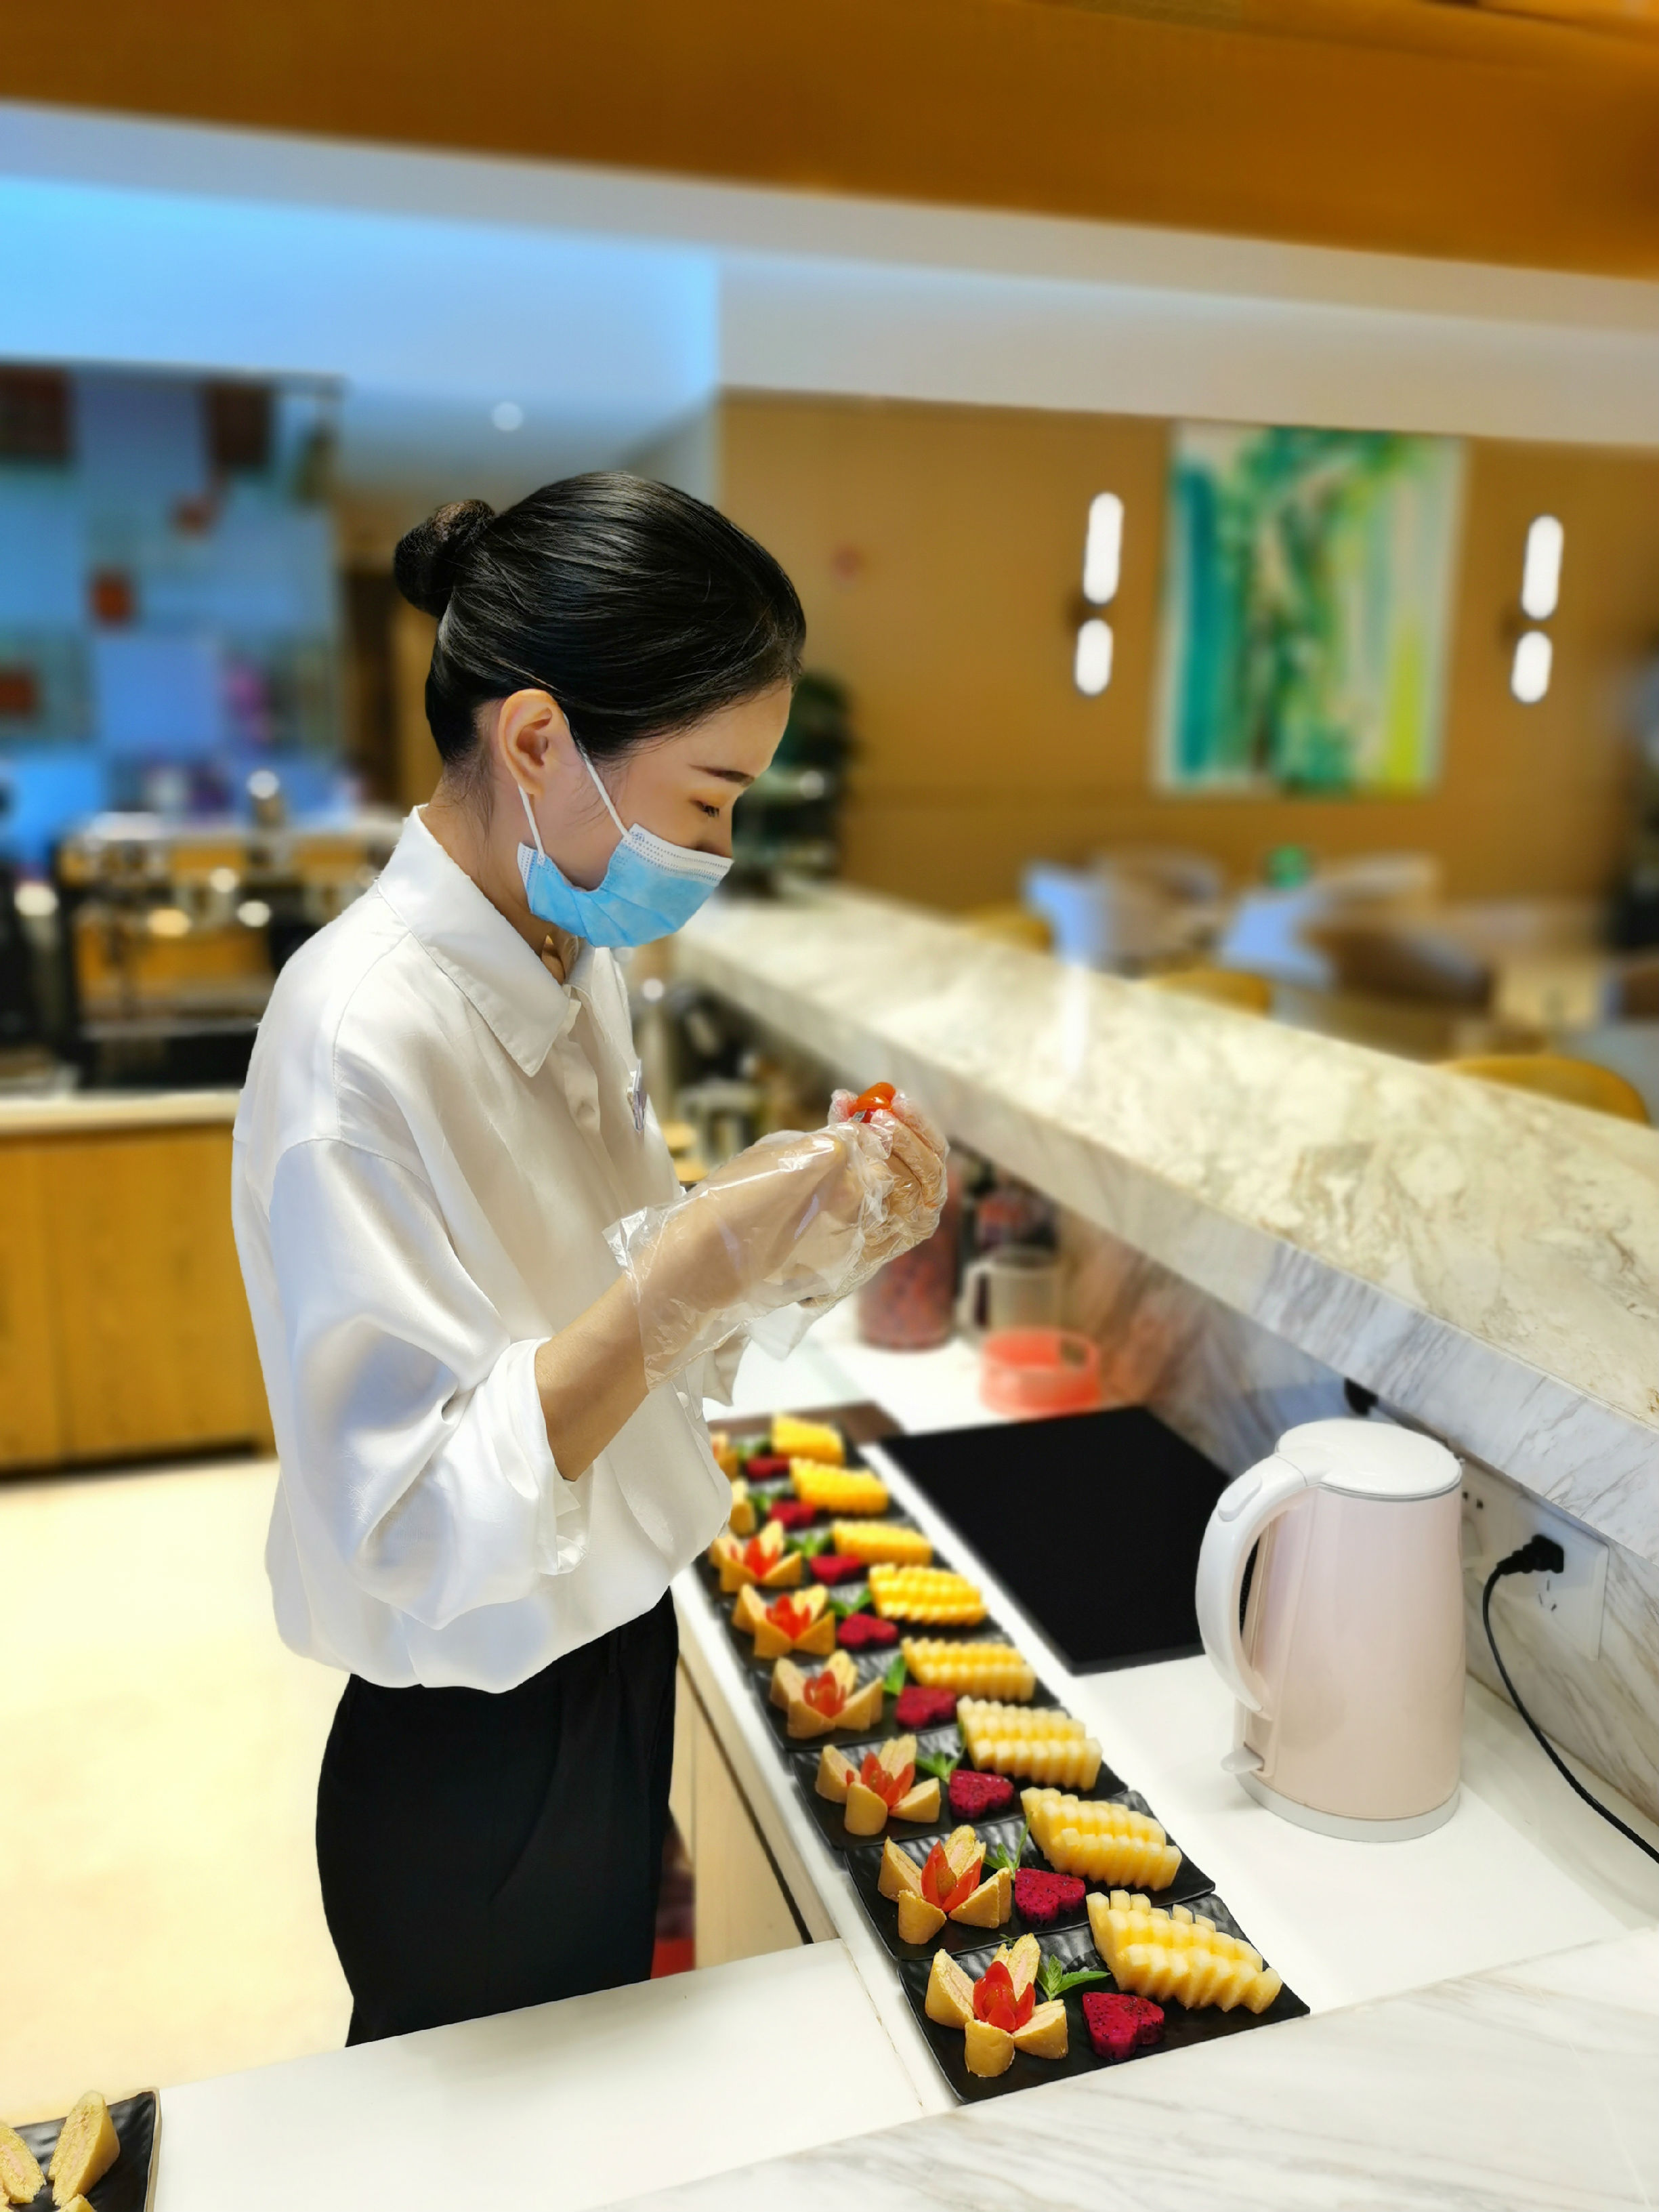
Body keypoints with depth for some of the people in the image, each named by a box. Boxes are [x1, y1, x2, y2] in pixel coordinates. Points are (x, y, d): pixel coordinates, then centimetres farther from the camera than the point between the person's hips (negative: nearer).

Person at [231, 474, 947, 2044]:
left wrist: (818, 1243, -11)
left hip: (615, 1661, 7)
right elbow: (410, 1527, -29)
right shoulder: (359, 1040, -28)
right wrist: (695, 1267, -36)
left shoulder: (577, 959, -2)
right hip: (471, 1758, -7)